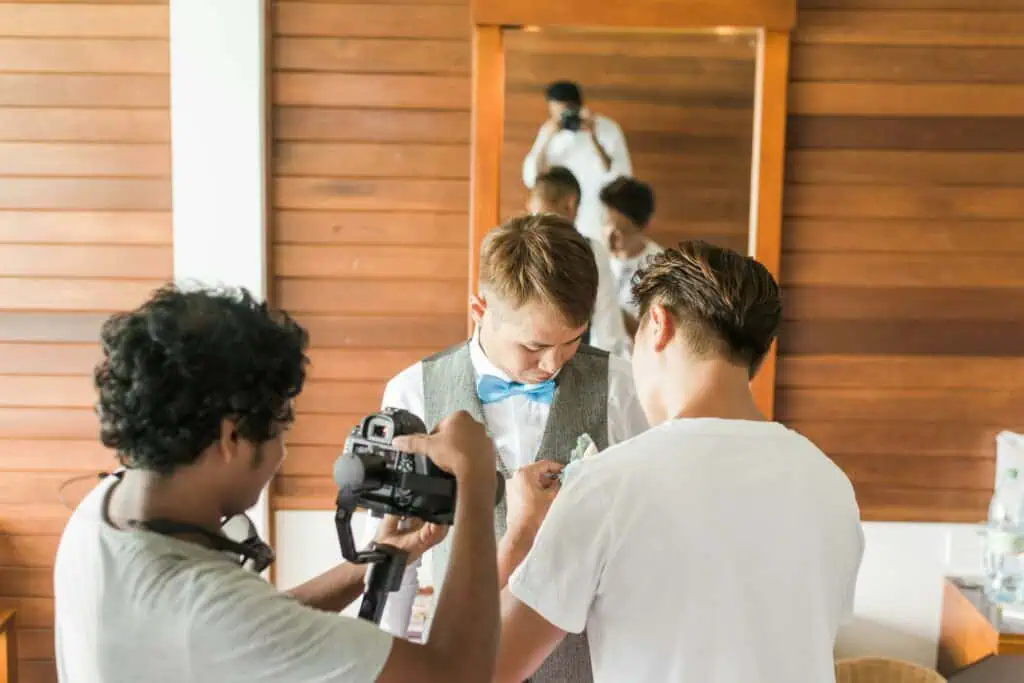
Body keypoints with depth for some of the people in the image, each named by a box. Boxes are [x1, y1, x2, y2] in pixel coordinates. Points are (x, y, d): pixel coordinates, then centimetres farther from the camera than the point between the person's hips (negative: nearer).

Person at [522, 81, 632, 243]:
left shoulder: (608, 129, -11)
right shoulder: (550, 131, 0)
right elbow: (531, 180, -6)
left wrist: (593, 139, -27)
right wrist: (546, 139, -19)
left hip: (599, 229, -3)